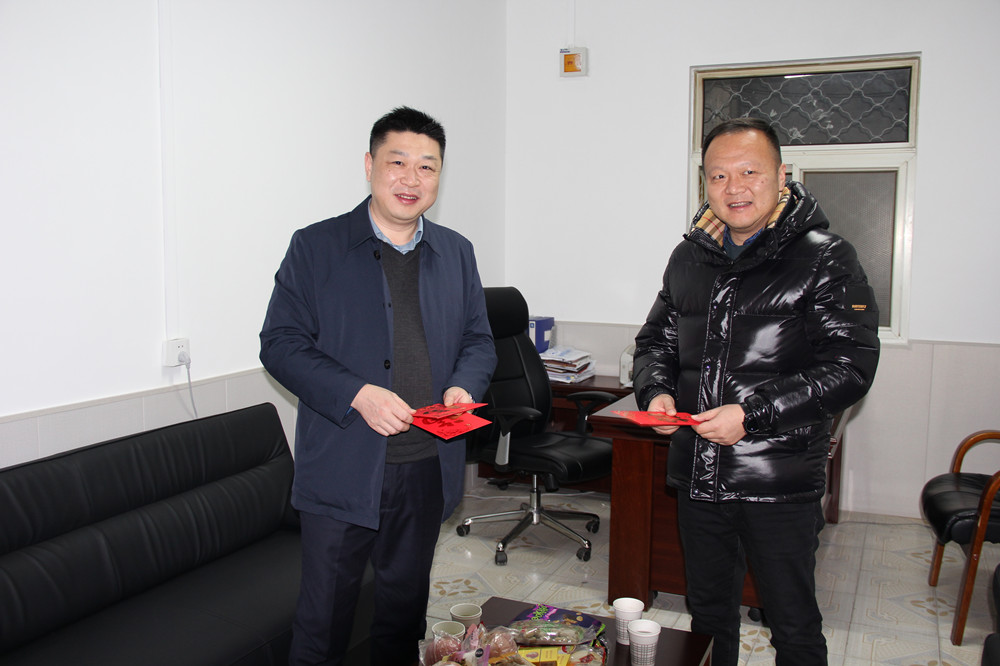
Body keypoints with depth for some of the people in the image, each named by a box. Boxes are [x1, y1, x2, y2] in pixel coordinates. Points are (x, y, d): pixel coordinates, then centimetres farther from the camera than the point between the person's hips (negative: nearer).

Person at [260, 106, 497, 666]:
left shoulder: (457, 253, 9)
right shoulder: (315, 247, -3)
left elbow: (479, 340, 15)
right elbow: (281, 344, -8)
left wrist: (463, 387, -7)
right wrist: (358, 395, -21)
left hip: (428, 467, 4)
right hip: (343, 468, -3)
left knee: (406, 607, 20)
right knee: (324, 618, 6)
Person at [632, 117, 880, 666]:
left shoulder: (824, 258, -8)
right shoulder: (691, 257, 9)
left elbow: (851, 366, -14)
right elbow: (655, 340, 17)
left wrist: (753, 414, -21)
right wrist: (656, 392, -4)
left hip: (780, 482, -5)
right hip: (697, 476, 5)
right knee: (708, 615, 21)